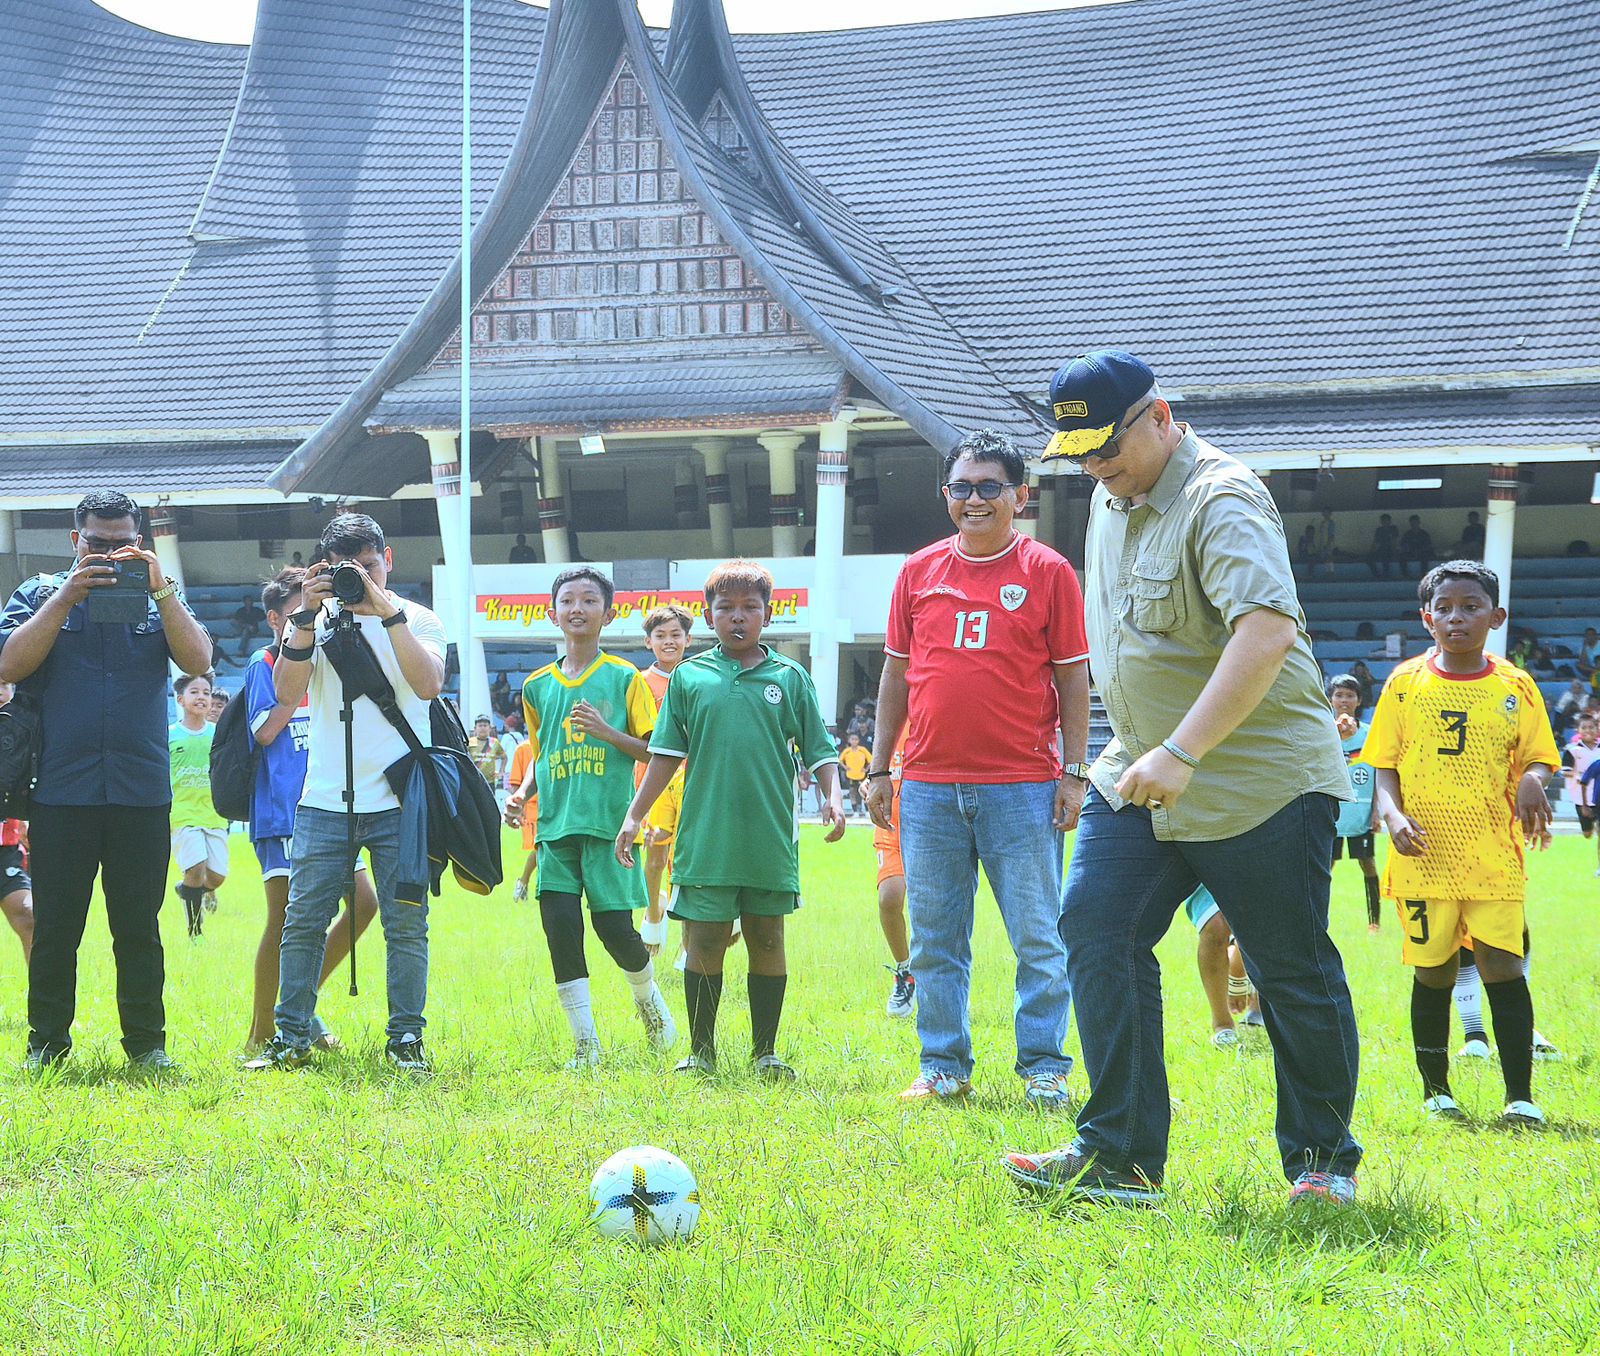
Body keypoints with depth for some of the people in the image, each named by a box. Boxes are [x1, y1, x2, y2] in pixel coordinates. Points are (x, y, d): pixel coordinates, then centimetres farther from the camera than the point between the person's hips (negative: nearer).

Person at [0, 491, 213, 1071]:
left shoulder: (160, 599, 11)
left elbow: (198, 661, -4)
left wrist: (160, 589, -13)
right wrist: (67, 596, -13)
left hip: (142, 791, 1)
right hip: (61, 791, -1)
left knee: (139, 927, 5)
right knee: (54, 926, 2)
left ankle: (147, 1042, 13)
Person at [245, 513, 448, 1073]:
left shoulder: (417, 619, 5)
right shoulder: (318, 619, 9)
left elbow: (429, 685, -14)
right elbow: (287, 692, -4)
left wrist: (387, 612, -17)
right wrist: (306, 617, -12)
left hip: (400, 800, -1)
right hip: (324, 798, 2)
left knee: (406, 922, 0)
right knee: (302, 921, 0)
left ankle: (406, 1039, 7)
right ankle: (291, 1038, 6)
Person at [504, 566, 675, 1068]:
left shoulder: (624, 678, 2)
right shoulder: (538, 685, 13)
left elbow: (655, 750, 0)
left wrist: (607, 732, -15)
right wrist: (523, 791, 5)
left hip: (609, 819, -3)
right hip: (556, 824, 3)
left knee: (613, 925, -6)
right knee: (560, 923, -7)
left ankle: (649, 997, 27)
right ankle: (585, 1042, 1)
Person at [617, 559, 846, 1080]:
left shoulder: (790, 677, 6)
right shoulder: (689, 677, 7)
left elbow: (818, 749, 8)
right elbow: (666, 754, 10)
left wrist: (833, 798, -8)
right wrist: (634, 816, 7)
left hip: (770, 839, 0)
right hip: (706, 837, 0)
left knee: (767, 938, 6)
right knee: (704, 941, 1)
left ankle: (765, 1052, 15)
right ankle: (701, 1052, 12)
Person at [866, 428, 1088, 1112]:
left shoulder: (1048, 572, 1)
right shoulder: (920, 571, 10)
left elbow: (1072, 679, 2)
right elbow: (896, 674, 14)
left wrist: (1073, 773, -3)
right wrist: (878, 768, 11)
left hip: (1022, 786, -3)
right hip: (929, 788, 3)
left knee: (1038, 938, -1)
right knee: (935, 941, 7)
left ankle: (1044, 1068, 7)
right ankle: (943, 1067, 15)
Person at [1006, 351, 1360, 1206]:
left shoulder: (1221, 501, -20)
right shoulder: (1112, 498, 9)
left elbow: (1268, 633, -34)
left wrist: (1183, 753, -38)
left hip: (1260, 779, -8)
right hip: (1140, 774, 8)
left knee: (1293, 973, 0)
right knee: (1097, 930, -7)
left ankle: (1323, 1160, 16)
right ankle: (1121, 1156, -5)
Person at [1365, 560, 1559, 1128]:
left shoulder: (1514, 687, 5)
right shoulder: (1406, 683, 5)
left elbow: (1537, 758, 8)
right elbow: (1384, 766, 7)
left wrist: (1532, 782, -16)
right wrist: (1393, 815, -11)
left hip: (1494, 853, 0)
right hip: (1425, 854, 0)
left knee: (1502, 965, -7)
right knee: (1432, 970, 5)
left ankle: (1519, 1096, -3)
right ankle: (1436, 1090, 17)